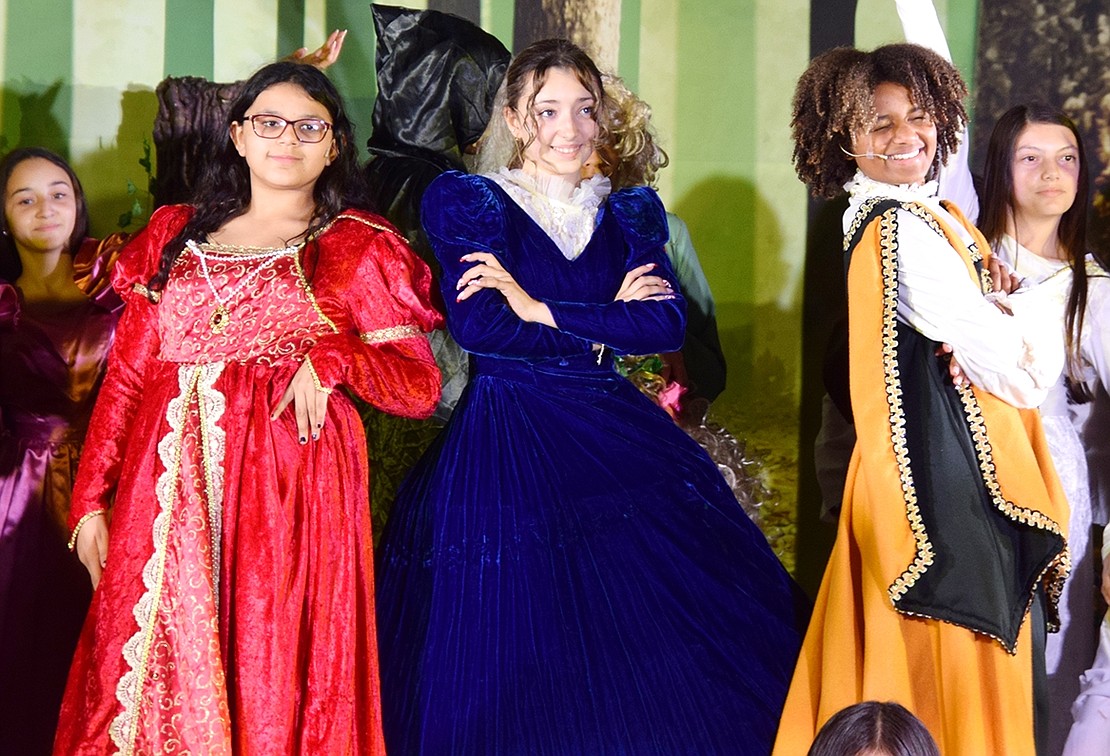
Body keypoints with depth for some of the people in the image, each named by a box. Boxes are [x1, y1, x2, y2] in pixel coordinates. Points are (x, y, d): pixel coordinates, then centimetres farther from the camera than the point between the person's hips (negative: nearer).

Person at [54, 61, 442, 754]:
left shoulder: (359, 248, 7)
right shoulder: (177, 235, 15)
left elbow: (423, 386, 3)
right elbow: (126, 374, 12)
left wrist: (333, 356, -14)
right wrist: (92, 499, 4)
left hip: (290, 484, -3)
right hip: (169, 487, 3)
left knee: (272, 679, -3)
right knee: (157, 676, 3)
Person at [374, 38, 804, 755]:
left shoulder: (629, 211, 10)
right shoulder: (469, 204, -1)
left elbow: (668, 325, -6)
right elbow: (477, 327, -15)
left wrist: (539, 308, -14)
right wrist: (608, 323, -10)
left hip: (618, 439, 4)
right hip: (507, 447, -4)